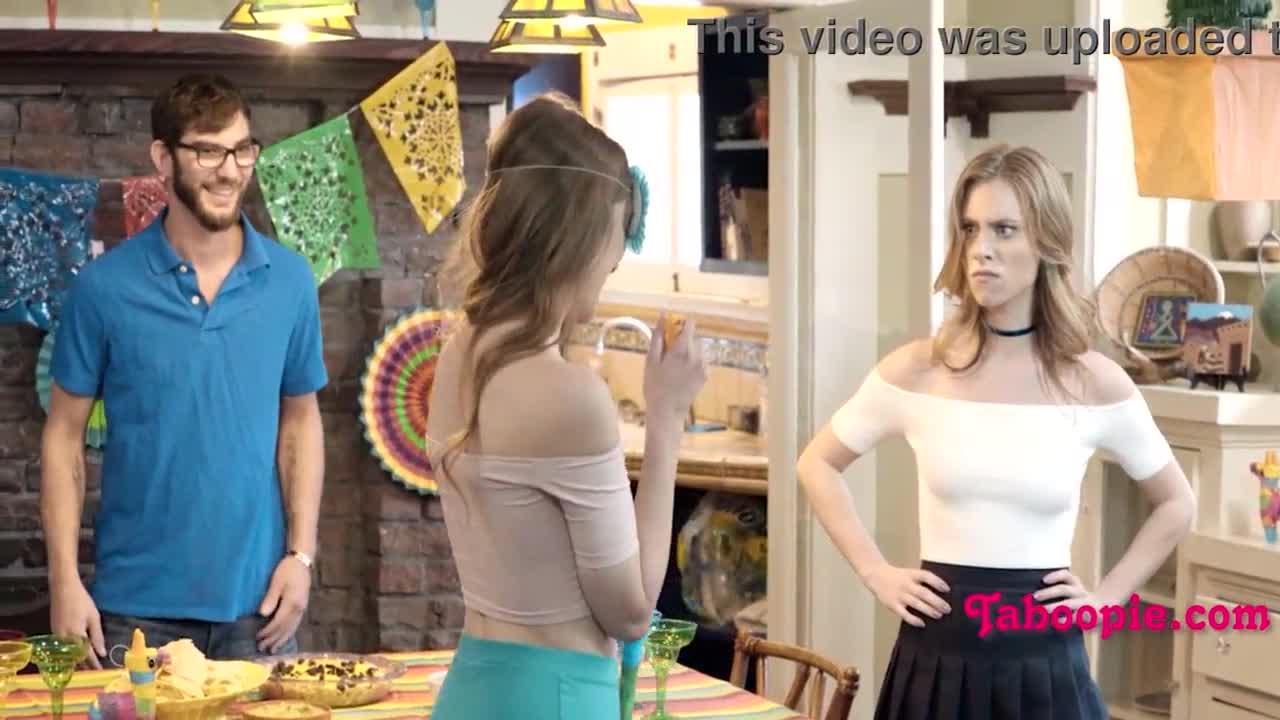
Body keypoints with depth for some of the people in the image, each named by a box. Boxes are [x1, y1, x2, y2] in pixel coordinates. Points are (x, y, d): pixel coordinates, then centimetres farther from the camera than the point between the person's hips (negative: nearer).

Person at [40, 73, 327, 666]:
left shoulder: (289, 279, 1)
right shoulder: (105, 286, -6)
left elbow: (300, 419, 9)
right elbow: (64, 434, -1)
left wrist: (301, 553, -1)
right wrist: (65, 580, -8)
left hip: (254, 597, 2)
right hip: (136, 603, -2)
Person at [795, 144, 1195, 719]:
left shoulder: (1096, 384, -3)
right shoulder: (916, 370, -3)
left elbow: (1176, 505, 12)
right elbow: (817, 465, 10)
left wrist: (1105, 597, 3)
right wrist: (876, 573, 2)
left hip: (1043, 660, 0)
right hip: (938, 653, 0)